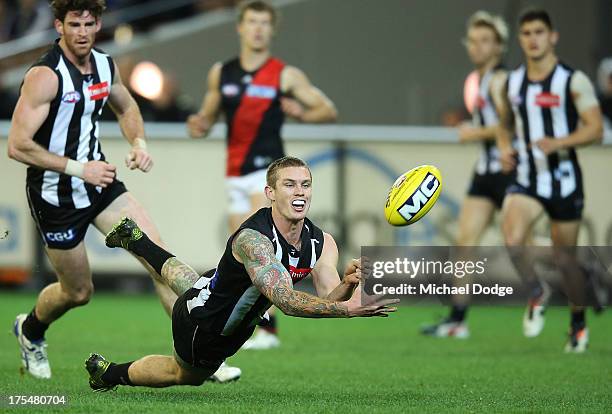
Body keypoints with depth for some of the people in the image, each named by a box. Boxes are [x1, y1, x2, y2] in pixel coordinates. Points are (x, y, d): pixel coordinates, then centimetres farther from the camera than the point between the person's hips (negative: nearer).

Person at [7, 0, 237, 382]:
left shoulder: (105, 65, 1)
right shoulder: (46, 76, -22)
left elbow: (126, 108, 22)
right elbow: (18, 146, -25)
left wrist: (139, 143, 2)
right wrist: (78, 168, -24)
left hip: (99, 181, 6)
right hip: (56, 194, -6)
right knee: (78, 292, 9)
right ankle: (30, 330, 42)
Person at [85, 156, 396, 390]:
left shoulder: (321, 243, -18)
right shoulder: (253, 239, -42)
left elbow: (329, 299, -22)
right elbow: (285, 300, -51)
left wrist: (348, 284, -45)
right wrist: (347, 309, -62)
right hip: (204, 328, -8)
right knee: (185, 374, 22)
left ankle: (135, 240, 61)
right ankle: (108, 373, 45)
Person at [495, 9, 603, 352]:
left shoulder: (573, 81, -8)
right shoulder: (512, 83, 6)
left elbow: (595, 129, -13)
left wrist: (558, 143, -28)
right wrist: (505, 149, 0)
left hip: (564, 179, -3)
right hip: (526, 179, 3)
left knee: (565, 257, 5)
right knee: (513, 239, -23)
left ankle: (579, 323, 29)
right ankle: (538, 292, 7)